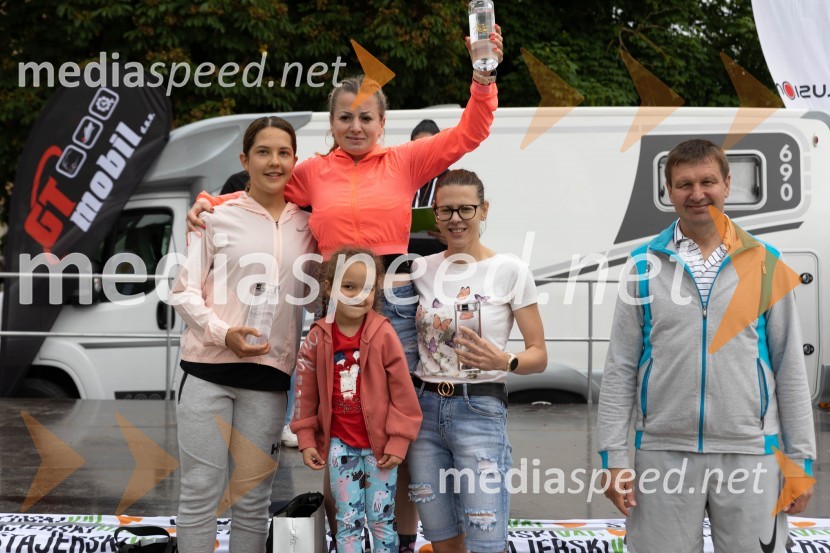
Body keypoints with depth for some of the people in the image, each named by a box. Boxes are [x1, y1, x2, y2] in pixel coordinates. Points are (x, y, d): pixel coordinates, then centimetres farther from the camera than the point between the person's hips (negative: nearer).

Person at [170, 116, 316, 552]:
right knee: (201, 491, -1)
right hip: (208, 368, -2)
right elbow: (183, 290, 0)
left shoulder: (306, 226, 10)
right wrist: (222, 332, -15)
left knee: (253, 497, 8)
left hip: (269, 373, 3)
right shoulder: (219, 216, 1)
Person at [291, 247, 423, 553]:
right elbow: (306, 392, 6)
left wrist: (398, 441, -7)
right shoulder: (318, 338, -3)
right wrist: (306, 439, 5)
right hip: (340, 444, 2)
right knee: (347, 521, 8)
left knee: (381, 520, 9)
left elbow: (403, 392, -6)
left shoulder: (384, 335, -10)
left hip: (380, 443, -2)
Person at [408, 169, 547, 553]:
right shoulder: (421, 269, 6)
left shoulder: (511, 271, -3)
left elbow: (539, 356, -3)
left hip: (480, 409, -3)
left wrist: (504, 362, -22)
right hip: (424, 406, 4)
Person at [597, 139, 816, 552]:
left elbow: (790, 366, 5)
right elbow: (620, 368, 3)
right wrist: (614, 456, -2)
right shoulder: (643, 265, 3)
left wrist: (801, 458, 2)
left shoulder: (765, 262, 4)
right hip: (664, 453, 0)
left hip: (750, 453, 0)